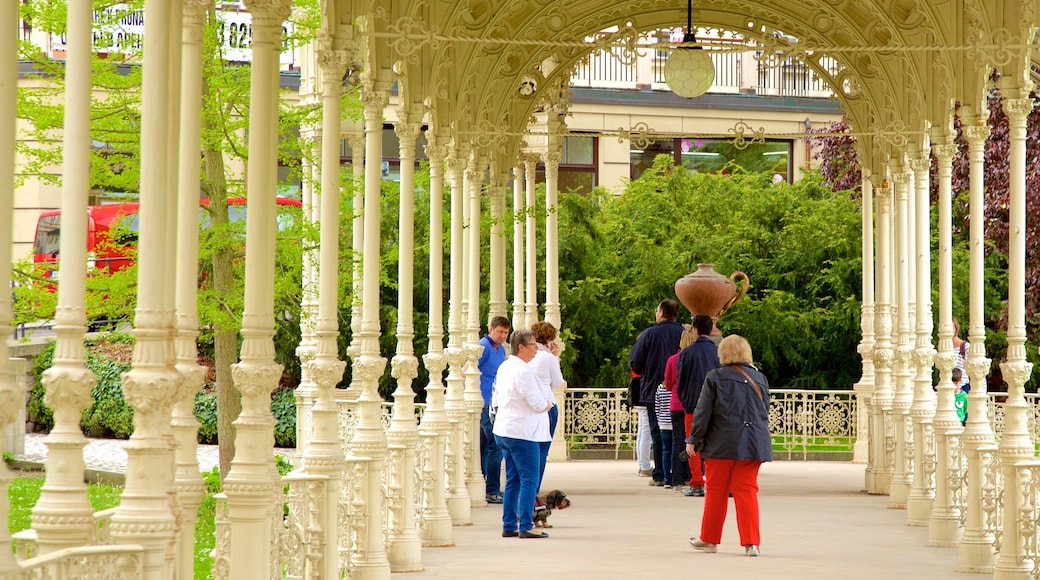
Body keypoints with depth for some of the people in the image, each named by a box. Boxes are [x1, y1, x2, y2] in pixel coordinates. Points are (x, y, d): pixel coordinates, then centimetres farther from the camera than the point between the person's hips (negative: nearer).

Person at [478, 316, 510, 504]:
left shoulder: (501, 349, 16)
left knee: (484, 448, 12)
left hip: (495, 404, 9)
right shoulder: (483, 347, -11)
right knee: (495, 447, -9)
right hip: (486, 404, -9)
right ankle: (492, 491, -5)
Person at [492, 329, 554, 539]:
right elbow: (538, 404, -20)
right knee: (529, 480, -4)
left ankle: (508, 526, 15)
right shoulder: (523, 372, -18)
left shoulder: (504, 368, 11)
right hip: (522, 433, -9)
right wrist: (548, 404, 3)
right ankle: (525, 526, -5)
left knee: (513, 480, 13)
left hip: (503, 431, 9)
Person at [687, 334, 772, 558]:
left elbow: (703, 411, -5)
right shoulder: (759, 378, 8)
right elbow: (766, 412, 17)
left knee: (716, 490, 7)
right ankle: (751, 542, -2)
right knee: (746, 491, 5)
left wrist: (693, 439, 2)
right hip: (753, 444, 3)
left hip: (722, 444, -3)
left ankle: (709, 539, 16)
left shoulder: (715, 377, -5)